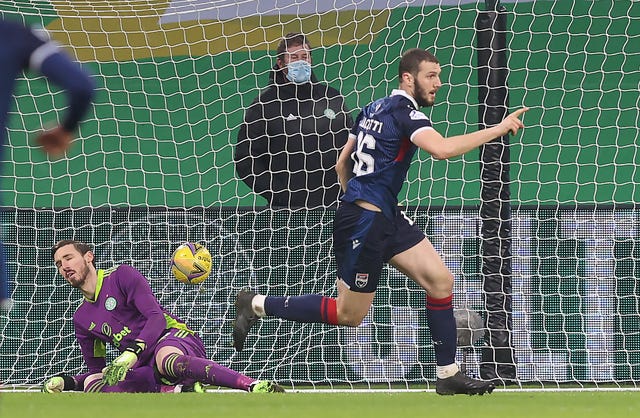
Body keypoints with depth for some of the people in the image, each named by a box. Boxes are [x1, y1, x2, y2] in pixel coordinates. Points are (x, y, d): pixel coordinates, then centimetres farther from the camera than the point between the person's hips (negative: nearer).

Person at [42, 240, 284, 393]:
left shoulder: (121, 276, 4)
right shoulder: (82, 320, 22)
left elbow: (156, 317, -9)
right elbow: (97, 370, 26)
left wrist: (130, 354, -24)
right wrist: (65, 383, 6)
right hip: (143, 368, 5)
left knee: (166, 360, -44)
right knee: (93, 386, -23)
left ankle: (257, 388, -55)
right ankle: (176, 391, -26)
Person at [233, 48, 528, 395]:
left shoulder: (374, 109, 13)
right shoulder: (404, 111, -15)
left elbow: (342, 164, 20)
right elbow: (442, 149, -32)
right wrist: (498, 130, -28)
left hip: (385, 217, 10)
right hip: (366, 222, -10)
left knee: (441, 280, 3)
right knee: (349, 314, 0)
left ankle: (448, 374, 5)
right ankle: (256, 305, 10)